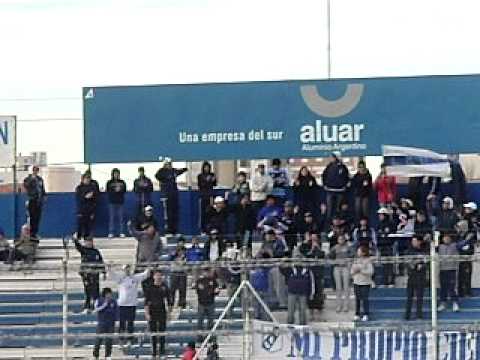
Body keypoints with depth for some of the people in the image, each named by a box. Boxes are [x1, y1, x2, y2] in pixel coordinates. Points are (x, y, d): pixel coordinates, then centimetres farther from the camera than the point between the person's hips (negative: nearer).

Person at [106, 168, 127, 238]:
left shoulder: (122, 182, 9)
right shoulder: (109, 183, 5)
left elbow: (124, 190, 4)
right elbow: (108, 191, -3)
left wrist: (120, 190, -15)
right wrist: (115, 190, -16)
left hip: (120, 202, 1)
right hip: (112, 202, -1)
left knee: (121, 218, 1)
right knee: (111, 218, -2)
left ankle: (121, 233, 5)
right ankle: (110, 233, 1)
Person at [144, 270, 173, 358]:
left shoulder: (165, 287, 4)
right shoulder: (150, 288, 1)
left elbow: (169, 301, 8)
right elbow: (146, 302, 0)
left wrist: (168, 312, 4)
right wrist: (147, 313, -7)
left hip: (162, 312, 0)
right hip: (152, 312, 0)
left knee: (162, 332, -1)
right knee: (153, 333, 4)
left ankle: (162, 350, 6)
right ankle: (154, 351, 11)